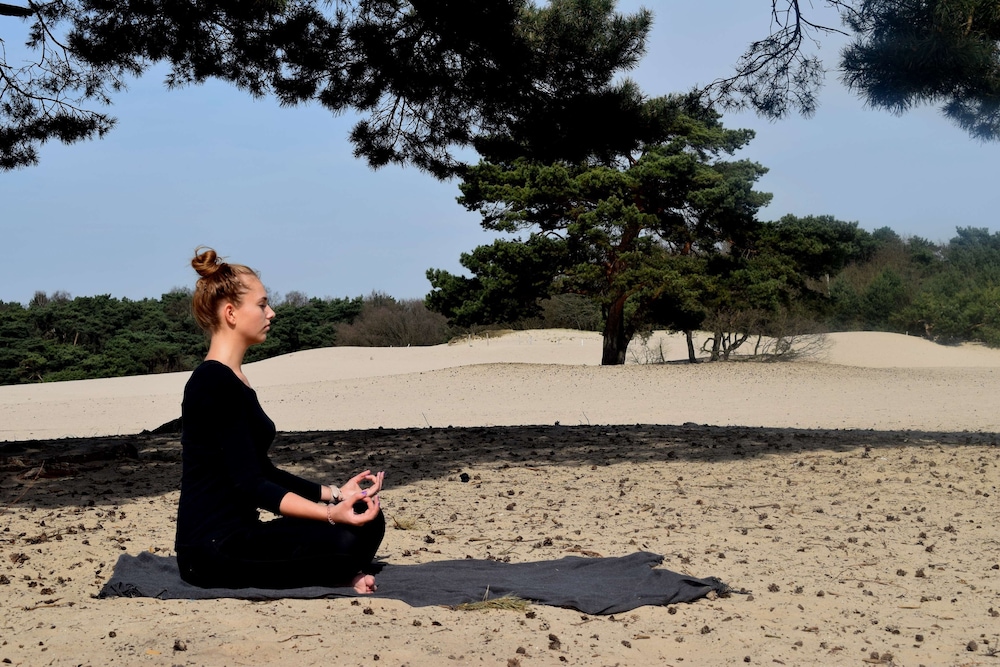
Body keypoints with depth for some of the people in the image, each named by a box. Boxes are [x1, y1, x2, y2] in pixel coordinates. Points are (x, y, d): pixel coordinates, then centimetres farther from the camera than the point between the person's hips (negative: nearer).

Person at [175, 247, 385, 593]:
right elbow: (248, 483, -22)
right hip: (213, 548, -10)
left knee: (366, 521, 3)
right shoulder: (213, 383, -17)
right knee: (345, 540, -26)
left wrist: (335, 493, 12)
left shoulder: (232, 380, 14)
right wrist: (329, 513, -30)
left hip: (236, 536, 10)